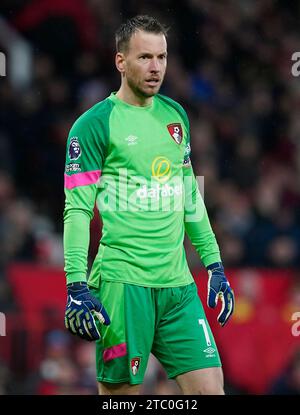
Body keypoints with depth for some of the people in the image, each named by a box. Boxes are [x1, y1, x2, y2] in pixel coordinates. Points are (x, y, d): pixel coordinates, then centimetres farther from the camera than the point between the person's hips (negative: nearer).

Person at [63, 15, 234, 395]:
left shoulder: (175, 115, 15)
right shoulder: (94, 124, -4)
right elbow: (77, 210, -7)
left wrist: (214, 265, 20)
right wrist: (77, 286, -15)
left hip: (178, 284, 6)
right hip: (122, 282, -6)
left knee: (210, 388, -2)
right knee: (120, 392, -3)